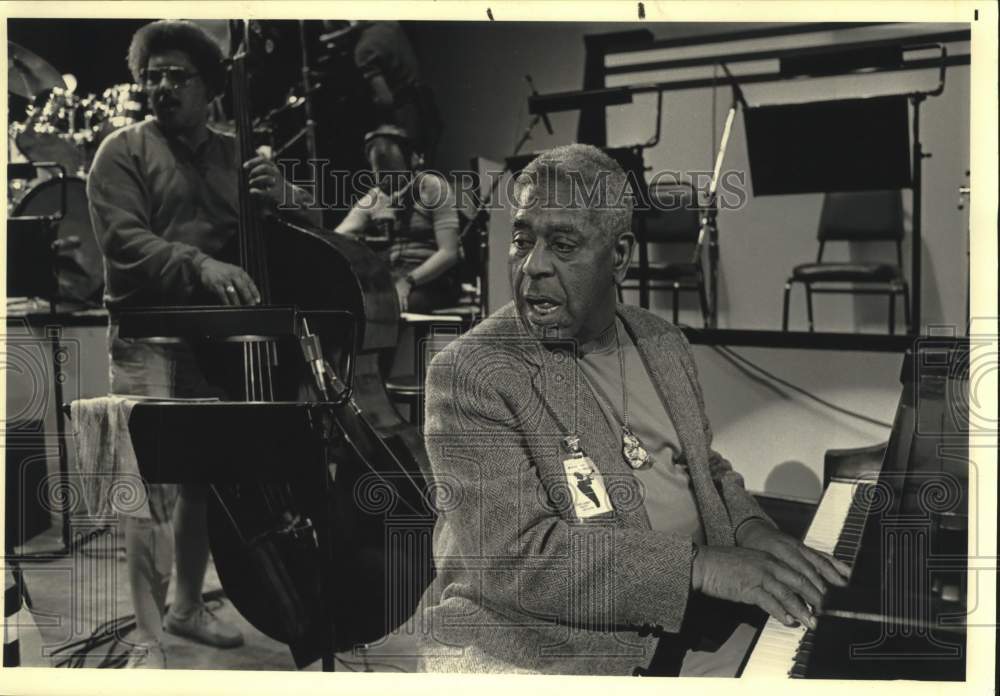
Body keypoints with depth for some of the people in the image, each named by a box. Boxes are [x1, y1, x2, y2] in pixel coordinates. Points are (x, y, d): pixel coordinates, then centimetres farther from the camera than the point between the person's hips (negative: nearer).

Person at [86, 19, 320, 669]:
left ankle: (188, 605, 28)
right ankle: (147, 639, -4)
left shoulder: (236, 154, 15)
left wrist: (281, 194, -8)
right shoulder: (125, 150, 2)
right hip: (149, 338, -4)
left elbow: (308, 226, 14)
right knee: (156, 478, -12)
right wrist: (202, 265, -28)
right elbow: (122, 240, -12)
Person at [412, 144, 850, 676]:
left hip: (687, 622, 6)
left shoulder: (663, 342, 7)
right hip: (529, 649, -5)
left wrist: (750, 526, -3)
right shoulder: (469, 373, -15)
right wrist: (696, 564, -28)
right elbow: (513, 556, -23)